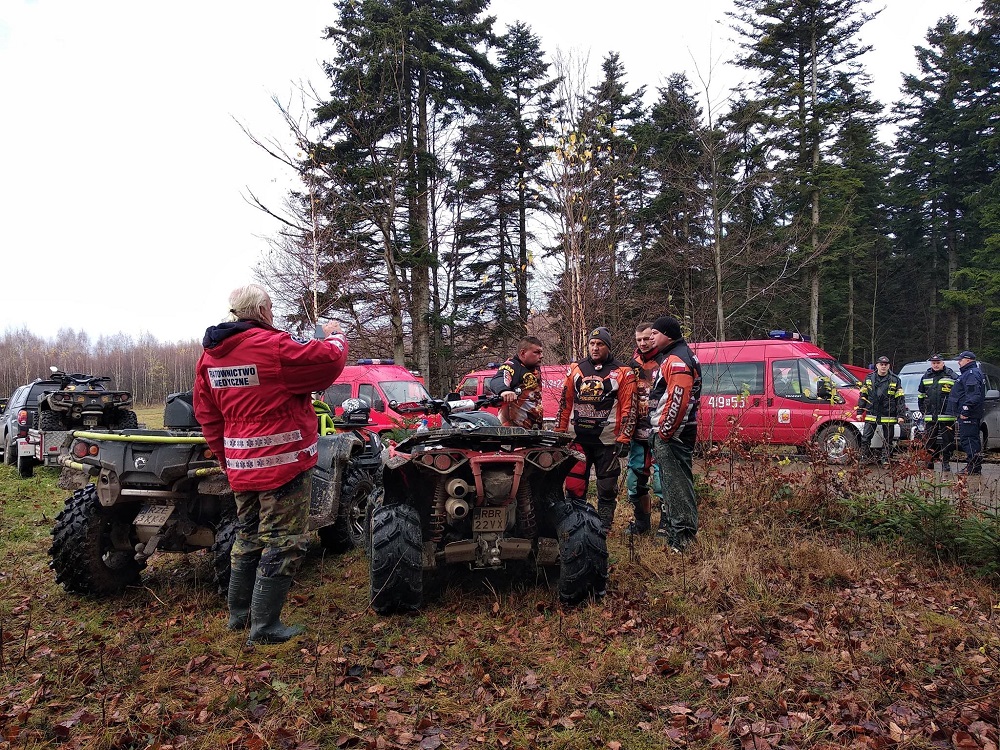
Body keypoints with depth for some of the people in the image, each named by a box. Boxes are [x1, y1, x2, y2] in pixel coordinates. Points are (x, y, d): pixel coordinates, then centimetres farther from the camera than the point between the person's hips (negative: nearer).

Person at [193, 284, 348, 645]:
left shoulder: (210, 356, 6)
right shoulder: (273, 346, -18)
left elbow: (207, 415, 11)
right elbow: (329, 360, -13)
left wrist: (226, 458, 19)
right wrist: (334, 336, 9)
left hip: (240, 466, 8)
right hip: (283, 464, -8)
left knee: (249, 537, 21)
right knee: (282, 543, 1)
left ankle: (239, 613, 32)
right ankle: (265, 626, 6)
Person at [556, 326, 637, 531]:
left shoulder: (622, 372, 0)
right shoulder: (575, 369, 10)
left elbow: (629, 408, -3)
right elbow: (565, 403, 14)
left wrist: (624, 439, -8)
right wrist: (559, 432, 11)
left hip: (607, 440, -3)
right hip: (577, 438, 3)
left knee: (607, 487, 6)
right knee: (574, 485, 6)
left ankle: (604, 526, 18)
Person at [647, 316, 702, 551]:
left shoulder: (676, 360, -15)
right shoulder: (670, 357, 20)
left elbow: (678, 399, -24)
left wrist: (665, 430, -20)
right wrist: (660, 429, 23)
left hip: (673, 434, -11)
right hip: (669, 433, 11)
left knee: (677, 482, -8)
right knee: (671, 480, 18)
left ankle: (683, 536, -4)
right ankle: (669, 526, 29)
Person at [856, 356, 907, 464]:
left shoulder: (895, 380, 1)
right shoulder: (869, 378, 6)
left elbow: (900, 398, 1)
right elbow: (862, 396, 9)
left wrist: (901, 415, -5)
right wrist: (860, 412, 5)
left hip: (888, 416, -1)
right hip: (871, 414, 1)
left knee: (887, 440, 7)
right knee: (865, 438, -1)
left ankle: (885, 460, 17)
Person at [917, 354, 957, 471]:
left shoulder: (951, 376, 0)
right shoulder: (926, 377, 13)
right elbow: (920, 395, 22)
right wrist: (923, 409, 14)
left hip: (947, 416, -4)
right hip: (930, 416, 4)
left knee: (947, 440, 1)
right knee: (929, 440, 8)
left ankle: (946, 462, 8)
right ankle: (929, 461, 16)